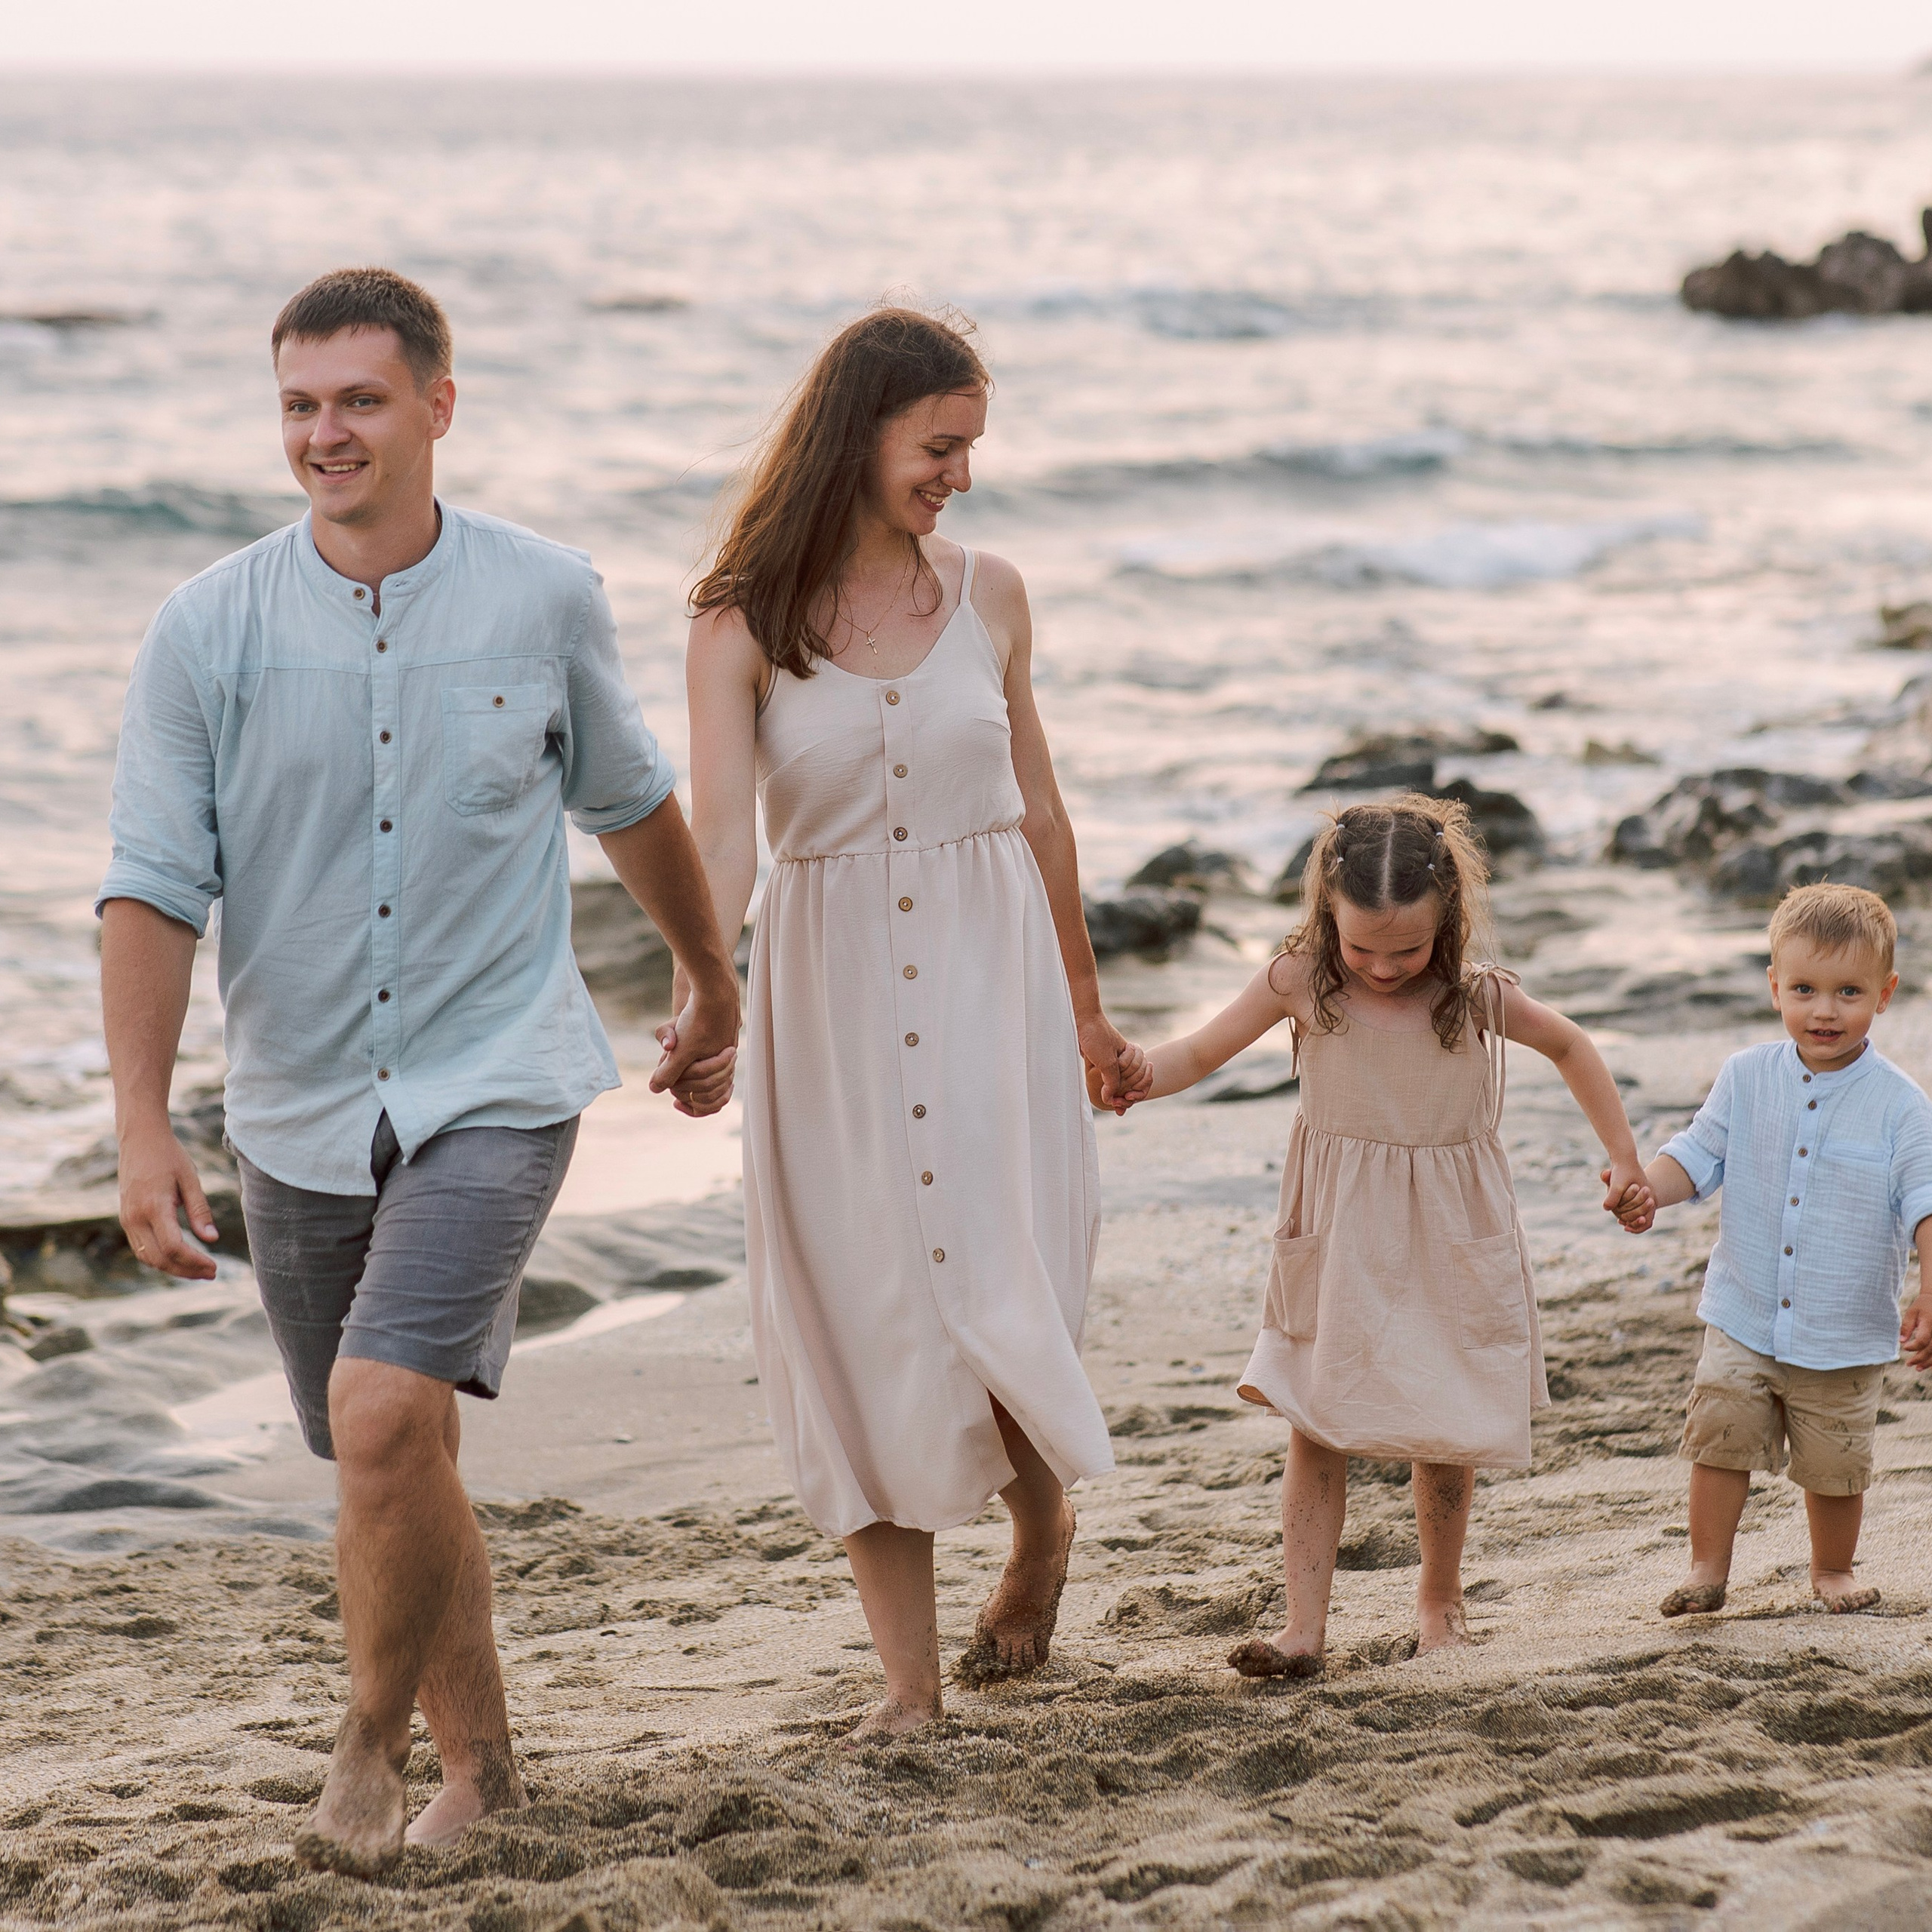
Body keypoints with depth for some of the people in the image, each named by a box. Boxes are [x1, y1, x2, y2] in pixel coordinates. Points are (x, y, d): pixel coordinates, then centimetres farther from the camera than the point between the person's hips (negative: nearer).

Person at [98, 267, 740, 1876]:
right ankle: (481, 1761, 32)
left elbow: (630, 801, 15)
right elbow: (153, 891, -7)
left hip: (493, 1088, -2)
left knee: (387, 1417, -21)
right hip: (300, 1115, 2)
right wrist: (142, 1125, -18)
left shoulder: (548, 600, -3)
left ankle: (373, 1741, 1)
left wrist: (713, 984, 27)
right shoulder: (210, 630, -5)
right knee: (398, 1464, 12)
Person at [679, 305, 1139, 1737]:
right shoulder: (744, 624, -5)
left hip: (987, 973, 1)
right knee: (861, 1315, 1)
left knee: (997, 1294, -6)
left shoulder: (986, 596, 4)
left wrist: (1085, 1002, 22)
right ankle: (912, 1680, 9)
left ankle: (1045, 1525, 28)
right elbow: (720, 831, -17)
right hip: (829, 993, -1)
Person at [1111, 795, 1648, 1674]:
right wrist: (1143, 1074, -23)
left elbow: (1569, 1046, 10)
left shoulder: (1478, 997, -8)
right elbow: (1203, 1050, -1)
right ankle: (1303, 1626, -5)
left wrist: (1623, 1156, 11)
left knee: (1447, 1433, 8)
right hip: (1339, 1244, 0)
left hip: (1448, 1244, 0)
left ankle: (1440, 1592, 30)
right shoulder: (1301, 983, -9)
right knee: (1316, 1431, -5)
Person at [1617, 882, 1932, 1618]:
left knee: (1835, 1465, 11)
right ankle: (1707, 1570, 13)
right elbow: (1699, 1157, 4)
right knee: (1720, 1441, -2)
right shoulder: (1746, 1078, -3)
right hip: (1743, 1322, 2)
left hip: (1846, 1340, -1)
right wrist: (1644, 1188, -16)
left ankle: (1833, 1569, 33)